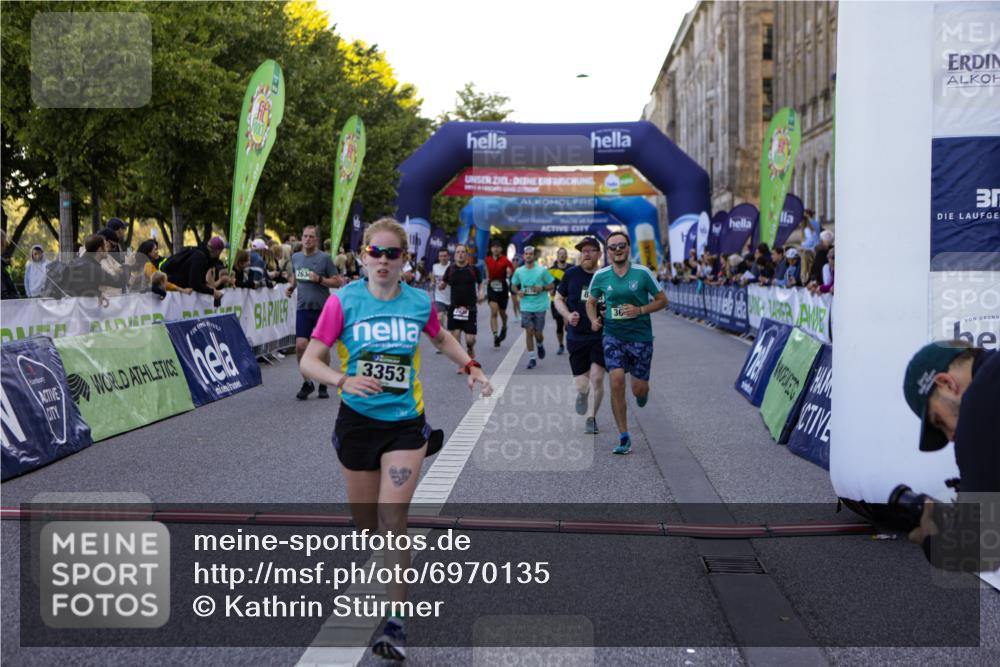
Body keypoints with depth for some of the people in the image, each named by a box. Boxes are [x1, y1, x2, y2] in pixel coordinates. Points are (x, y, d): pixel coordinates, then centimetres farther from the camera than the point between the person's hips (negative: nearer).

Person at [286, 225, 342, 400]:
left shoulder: (325, 258, -5)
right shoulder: (296, 257, 8)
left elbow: (337, 282, -5)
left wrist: (319, 279, -18)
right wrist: (291, 287, 6)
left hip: (322, 308, -3)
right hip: (303, 308, 3)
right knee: (300, 346, -8)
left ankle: (323, 385, 21)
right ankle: (307, 382, 11)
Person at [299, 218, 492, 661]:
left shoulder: (420, 302, -2)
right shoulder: (343, 301, -9)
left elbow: (440, 338, 21)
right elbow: (309, 362, -11)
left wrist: (471, 366, 8)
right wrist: (344, 380, -29)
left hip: (405, 422, 0)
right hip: (357, 421, 0)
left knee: (393, 519, -10)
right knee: (365, 524, 9)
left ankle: (396, 621, -2)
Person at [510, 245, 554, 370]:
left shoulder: (542, 270, -3)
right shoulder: (519, 271, 4)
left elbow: (551, 285, 2)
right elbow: (513, 285, 17)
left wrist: (542, 288, -16)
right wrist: (517, 292, -4)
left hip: (540, 306, -1)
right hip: (526, 306, 1)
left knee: (538, 333, 4)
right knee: (529, 332, -4)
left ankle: (540, 345, 39)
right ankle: (531, 358, 4)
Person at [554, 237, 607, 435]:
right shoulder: (571, 274, -1)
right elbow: (558, 299, 9)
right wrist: (567, 315, -9)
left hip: (600, 336, -1)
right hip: (576, 337, 1)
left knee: (597, 379, -11)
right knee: (581, 384, 1)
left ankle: (592, 418, 12)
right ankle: (582, 393, 41)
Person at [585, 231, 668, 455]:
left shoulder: (642, 273, -6)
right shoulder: (601, 276, 1)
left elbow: (662, 300, 1)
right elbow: (591, 301, 16)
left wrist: (639, 310, -14)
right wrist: (594, 320, -4)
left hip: (641, 336, -1)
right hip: (613, 335, 1)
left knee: (638, 389, 0)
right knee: (616, 381, -17)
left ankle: (643, 391, 43)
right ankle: (624, 437, -6)